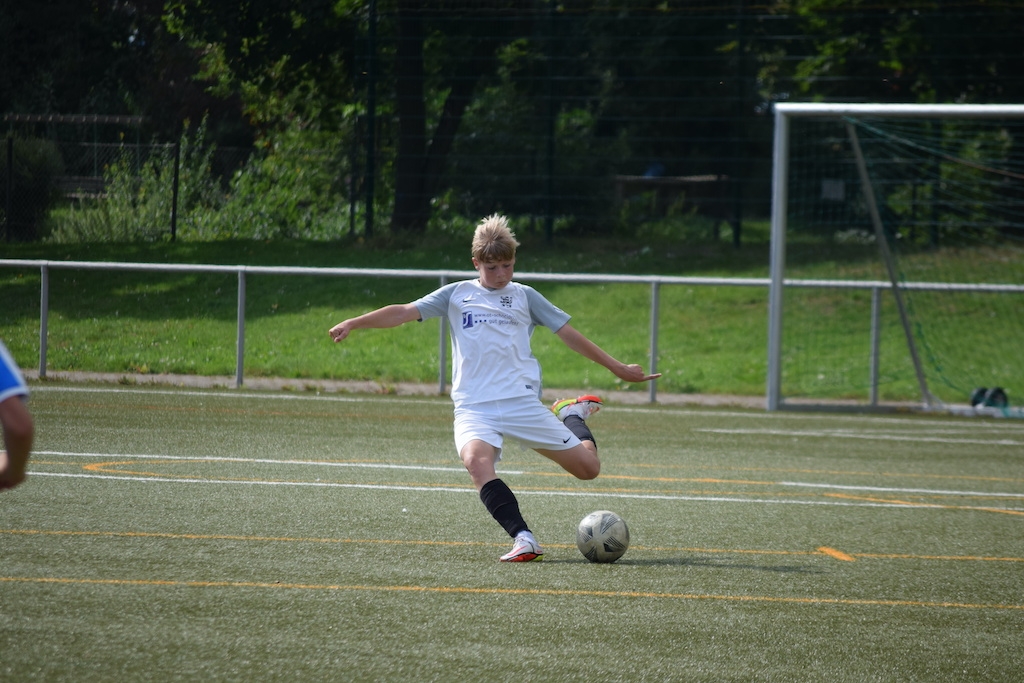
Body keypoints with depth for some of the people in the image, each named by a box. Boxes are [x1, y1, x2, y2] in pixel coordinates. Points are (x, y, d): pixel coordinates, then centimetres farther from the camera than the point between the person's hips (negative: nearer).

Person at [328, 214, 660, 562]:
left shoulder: (524, 296, 13)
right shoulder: (456, 294, 13)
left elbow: (569, 335, 18)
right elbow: (404, 312, 9)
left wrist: (618, 368, 20)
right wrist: (353, 323, -2)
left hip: (521, 401, 1)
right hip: (473, 407, -1)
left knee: (588, 467, -4)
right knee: (477, 461, -35)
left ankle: (571, 415, 28)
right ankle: (523, 539, -38)